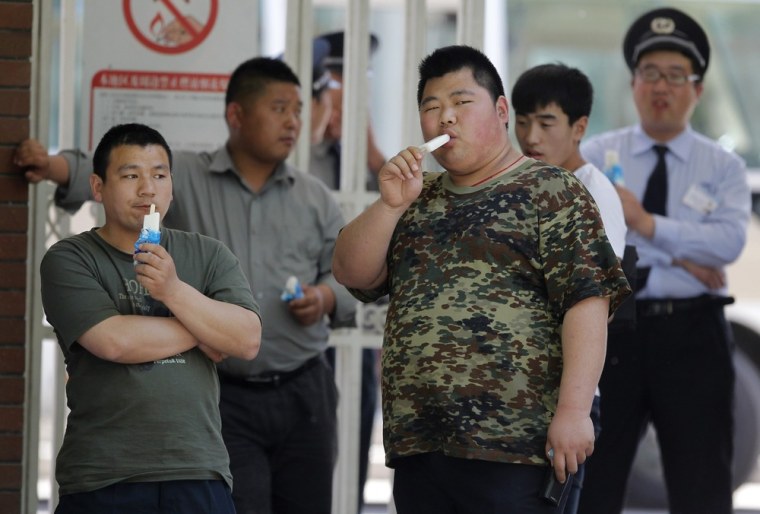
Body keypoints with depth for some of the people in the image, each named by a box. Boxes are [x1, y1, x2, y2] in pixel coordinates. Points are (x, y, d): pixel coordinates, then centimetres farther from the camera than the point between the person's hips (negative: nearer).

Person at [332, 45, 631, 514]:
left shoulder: (551, 193, 0)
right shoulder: (419, 200, 19)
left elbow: (587, 302, -9)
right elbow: (352, 274, 13)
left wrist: (573, 410, -19)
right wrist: (391, 204, -3)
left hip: (512, 446, -6)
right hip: (416, 445, 6)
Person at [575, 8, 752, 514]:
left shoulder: (723, 167, 7)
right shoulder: (596, 157, 6)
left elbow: (729, 242, -11)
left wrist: (649, 225, -20)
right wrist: (679, 259, -13)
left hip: (693, 337, 0)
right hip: (613, 328, 0)